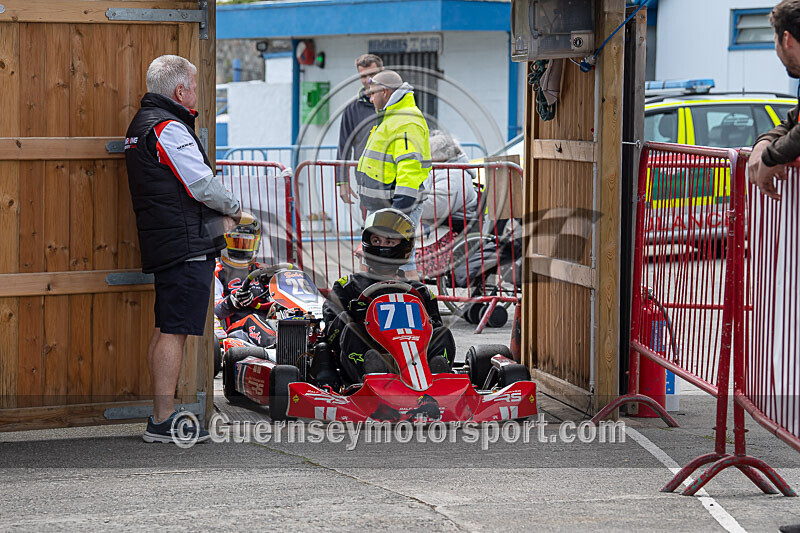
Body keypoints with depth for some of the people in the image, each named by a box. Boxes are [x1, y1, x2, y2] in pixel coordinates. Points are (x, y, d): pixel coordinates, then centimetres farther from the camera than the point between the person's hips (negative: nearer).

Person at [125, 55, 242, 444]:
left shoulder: (143, 123, 19)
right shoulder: (168, 129, -14)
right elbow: (201, 184, -16)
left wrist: (216, 216, 14)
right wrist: (232, 208, 2)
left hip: (162, 246, 11)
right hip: (186, 246, -11)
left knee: (165, 330, 13)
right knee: (175, 331, -10)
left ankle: (162, 413, 17)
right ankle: (163, 421, -10)